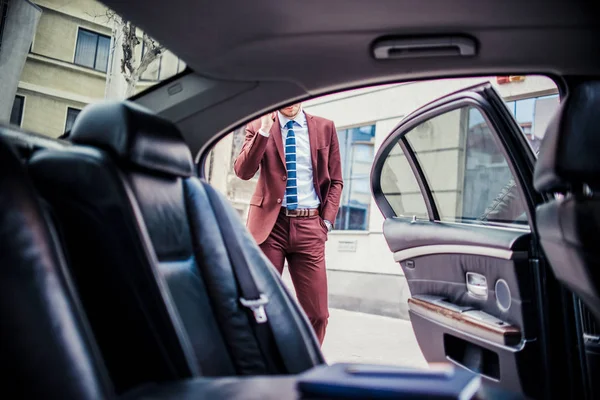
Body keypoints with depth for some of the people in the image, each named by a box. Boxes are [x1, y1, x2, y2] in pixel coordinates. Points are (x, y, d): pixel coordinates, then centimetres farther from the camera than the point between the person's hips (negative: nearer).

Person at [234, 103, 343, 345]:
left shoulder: (325, 127, 10)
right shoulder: (258, 126, 6)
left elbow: (335, 181, 11)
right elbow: (243, 171, -8)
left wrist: (327, 221, 0)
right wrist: (265, 130, -15)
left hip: (309, 225, 1)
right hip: (270, 223, -1)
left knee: (317, 314, 2)